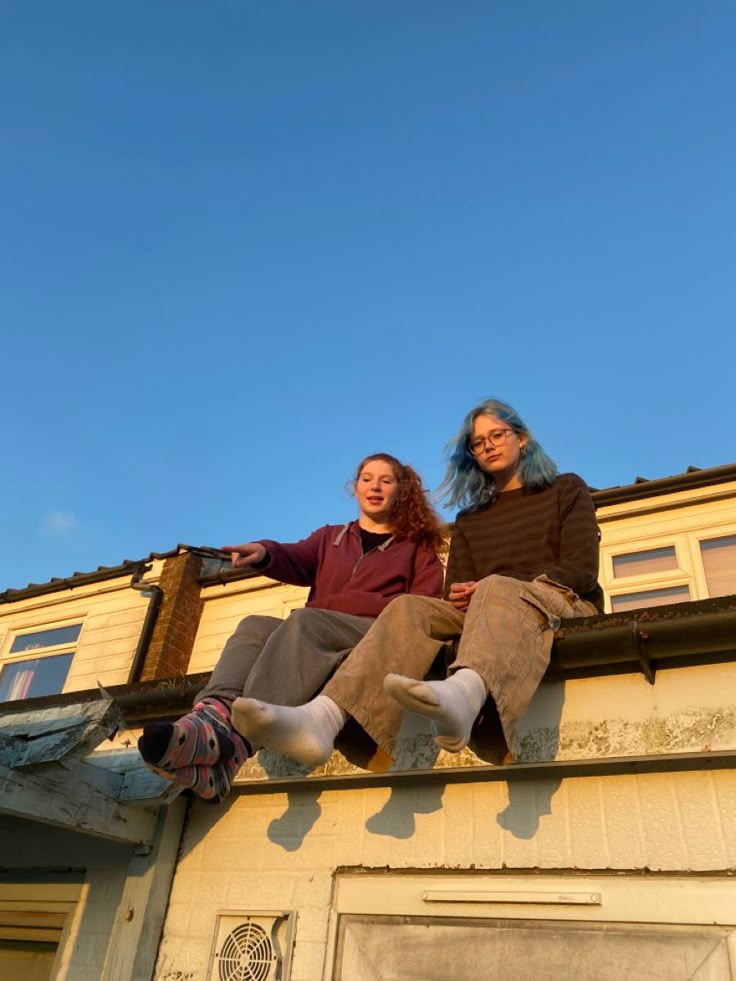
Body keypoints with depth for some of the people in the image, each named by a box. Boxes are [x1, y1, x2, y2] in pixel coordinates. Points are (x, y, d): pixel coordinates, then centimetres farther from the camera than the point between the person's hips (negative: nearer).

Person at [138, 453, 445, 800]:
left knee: (303, 621, -32)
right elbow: (295, 560, 6)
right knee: (255, 625, -24)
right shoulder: (329, 537, 27)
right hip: (313, 641, 4)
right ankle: (210, 717, -52)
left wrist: (342, 603, -9)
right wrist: (263, 554, -19)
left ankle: (232, 744, -52)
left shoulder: (418, 546, 19)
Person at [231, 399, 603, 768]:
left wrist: (489, 588, -13)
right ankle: (322, 718, -50)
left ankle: (463, 693, -72)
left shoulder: (566, 489, 14)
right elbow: (458, 586, 13)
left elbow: (582, 570, -1)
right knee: (409, 607, -26)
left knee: (496, 589, -38)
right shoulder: (469, 519, 25)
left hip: (565, 605, -3)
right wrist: (459, 595, -14)